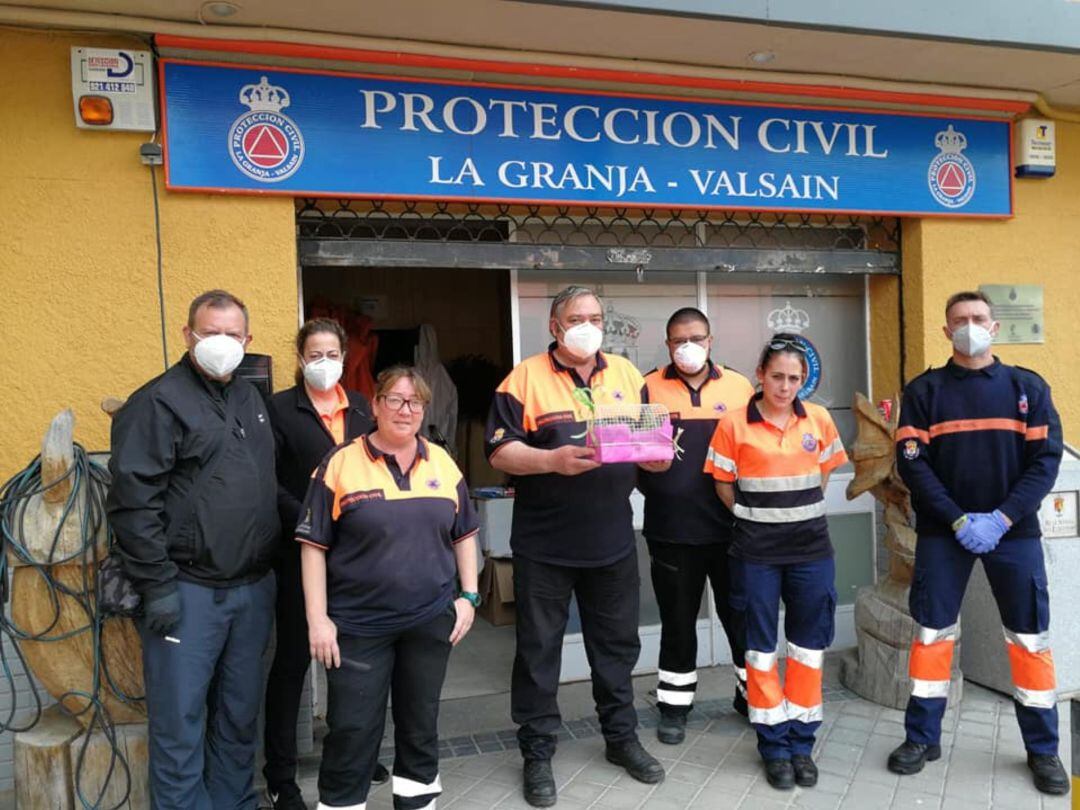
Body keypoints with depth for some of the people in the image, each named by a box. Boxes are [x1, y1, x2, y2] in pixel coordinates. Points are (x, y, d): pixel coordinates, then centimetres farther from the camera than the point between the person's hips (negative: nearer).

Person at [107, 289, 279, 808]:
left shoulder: (251, 398, 13)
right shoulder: (159, 401, -9)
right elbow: (133, 502, -14)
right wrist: (157, 584, -16)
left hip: (254, 586, 7)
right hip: (189, 589, -6)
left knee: (240, 713, 17)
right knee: (180, 721, 3)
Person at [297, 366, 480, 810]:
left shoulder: (442, 462, 4)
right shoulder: (341, 463, -7)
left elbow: (464, 534, 11)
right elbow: (313, 545, -6)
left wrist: (469, 595, 5)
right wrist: (318, 618, -9)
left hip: (431, 619, 3)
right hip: (358, 623, -3)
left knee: (420, 723, 17)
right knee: (352, 730, 4)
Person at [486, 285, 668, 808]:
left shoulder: (626, 374, 8)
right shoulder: (525, 378, -6)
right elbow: (499, 451, -11)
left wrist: (656, 452, -10)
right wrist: (553, 460, -25)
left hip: (612, 543, 4)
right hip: (544, 545, -4)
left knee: (617, 644, 17)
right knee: (539, 649, 8)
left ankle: (621, 737, 37)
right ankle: (537, 754, 25)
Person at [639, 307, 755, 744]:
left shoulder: (739, 386, 6)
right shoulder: (649, 388, 1)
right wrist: (648, 476, -16)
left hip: (732, 525, 1)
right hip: (671, 529, -1)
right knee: (678, 620, 12)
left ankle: (752, 694, 34)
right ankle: (674, 706, 27)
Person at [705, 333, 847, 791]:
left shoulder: (819, 420, 1)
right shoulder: (734, 424, -8)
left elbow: (822, 474, 14)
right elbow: (723, 484, 0)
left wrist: (798, 510, 11)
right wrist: (757, 517, 3)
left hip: (811, 548, 3)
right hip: (756, 552, -2)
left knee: (808, 643, 9)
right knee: (761, 644, 7)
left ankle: (801, 741, 25)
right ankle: (774, 744, 21)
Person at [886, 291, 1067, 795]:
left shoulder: (1028, 387, 4)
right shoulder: (924, 391, 2)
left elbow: (1046, 460, -2)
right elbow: (912, 464, -5)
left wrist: (1001, 518, -14)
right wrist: (958, 520, -15)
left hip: (1014, 529, 1)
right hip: (942, 532, 0)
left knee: (1030, 638, 6)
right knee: (932, 633, 5)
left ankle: (1042, 749, 22)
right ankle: (922, 738, 18)